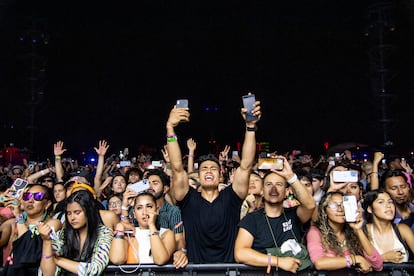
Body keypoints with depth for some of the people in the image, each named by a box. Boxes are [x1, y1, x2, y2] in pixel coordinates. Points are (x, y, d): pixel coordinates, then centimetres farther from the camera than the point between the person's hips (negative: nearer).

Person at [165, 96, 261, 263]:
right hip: (195, 268, 0)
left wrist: (251, 126, -16)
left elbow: (245, 166, -7)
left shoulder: (230, 198, 3)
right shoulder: (189, 200, 2)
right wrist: (170, 127, -19)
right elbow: (177, 168, -9)